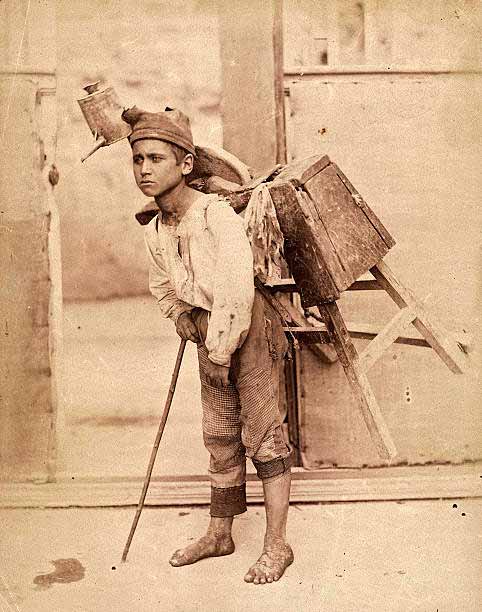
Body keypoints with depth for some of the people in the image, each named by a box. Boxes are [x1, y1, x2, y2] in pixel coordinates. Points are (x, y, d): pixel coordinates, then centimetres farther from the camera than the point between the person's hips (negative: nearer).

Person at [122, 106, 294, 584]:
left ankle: (276, 545, 7)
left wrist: (220, 351, -20)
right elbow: (162, 289, 18)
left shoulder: (218, 216, -25)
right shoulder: (155, 230, -1)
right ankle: (219, 534, 28)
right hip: (209, 335, 7)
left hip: (250, 331, -7)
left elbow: (236, 293, -27)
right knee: (219, 438, 15)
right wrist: (189, 322, 8)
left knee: (262, 434, -3)